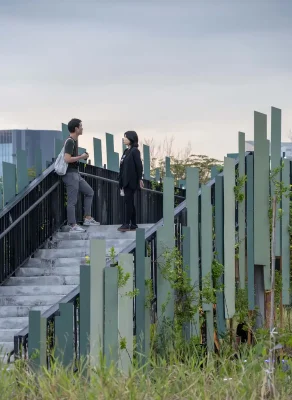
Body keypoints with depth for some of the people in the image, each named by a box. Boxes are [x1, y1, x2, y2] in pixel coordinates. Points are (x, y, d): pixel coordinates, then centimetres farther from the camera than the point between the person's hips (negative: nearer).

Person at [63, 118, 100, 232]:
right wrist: (81, 157, -15)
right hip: (70, 174, -10)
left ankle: (87, 218, 18)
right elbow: (67, 159, -25)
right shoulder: (70, 142, -17)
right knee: (72, 201, -6)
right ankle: (73, 226, -3)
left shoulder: (74, 141, 14)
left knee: (89, 192, 17)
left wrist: (82, 156, 14)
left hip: (75, 173, 10)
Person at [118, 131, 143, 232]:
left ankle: (126, 224, -13)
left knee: (128, 201, -11)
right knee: (129, 201, 9)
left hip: (132, 180, -9)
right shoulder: (126, 151, 16)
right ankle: (133, 224, 12)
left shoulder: (135, 151, -8)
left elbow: (139, 165, -11)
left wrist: (140, 179, -14)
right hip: (126, 180, 9)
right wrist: (121, 182, 16)